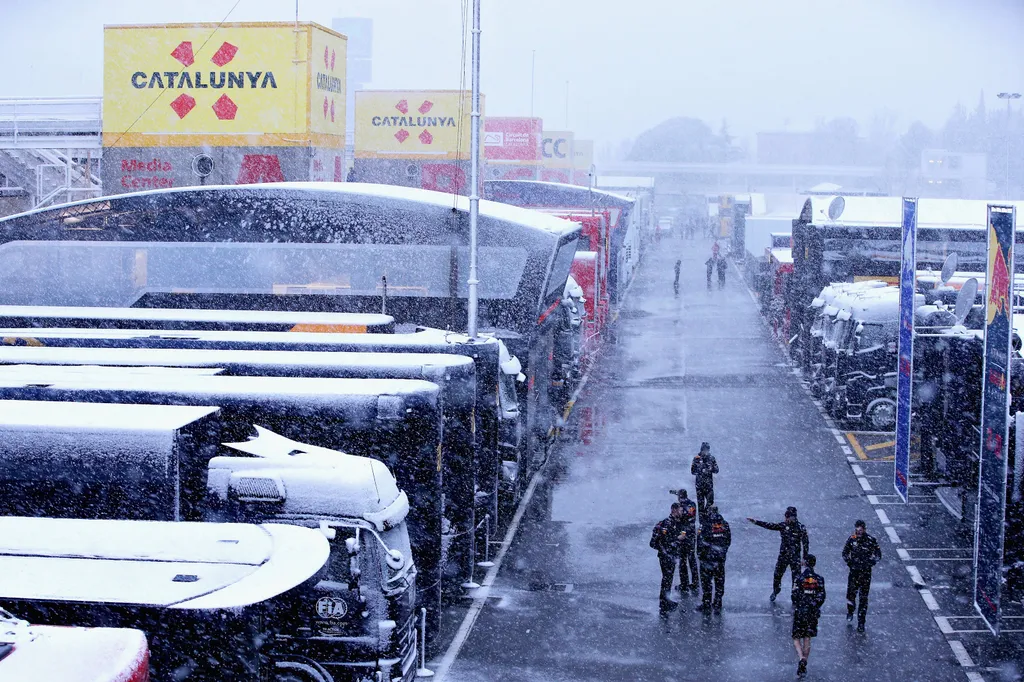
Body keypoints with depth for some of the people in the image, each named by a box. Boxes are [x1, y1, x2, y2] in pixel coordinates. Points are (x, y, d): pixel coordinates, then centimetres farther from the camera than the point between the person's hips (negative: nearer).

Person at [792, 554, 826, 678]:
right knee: (807, 638, 13)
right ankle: (803, 667, 15)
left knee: (796, 638, 5)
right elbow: (821, 598, 3)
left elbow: (795, 596, -10)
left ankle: (802, 659, -20)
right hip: (813, 612, 4)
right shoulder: (819, 579, 1)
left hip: (800, 612, -4)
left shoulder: (800, 578, -10)